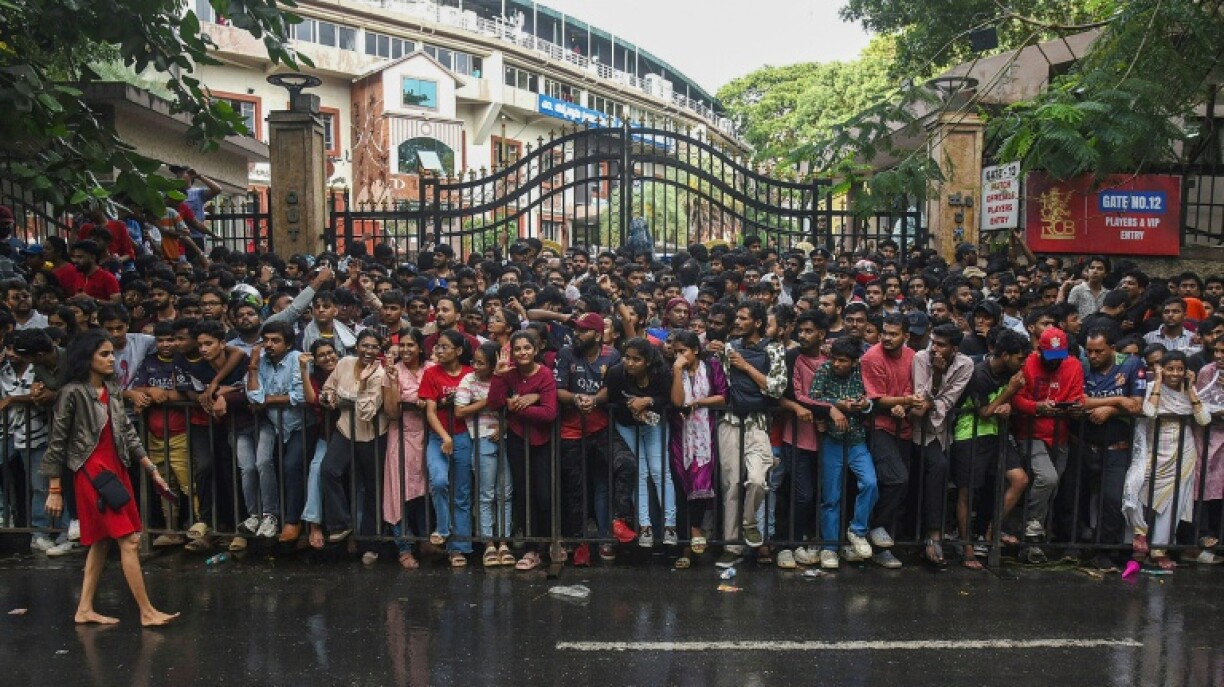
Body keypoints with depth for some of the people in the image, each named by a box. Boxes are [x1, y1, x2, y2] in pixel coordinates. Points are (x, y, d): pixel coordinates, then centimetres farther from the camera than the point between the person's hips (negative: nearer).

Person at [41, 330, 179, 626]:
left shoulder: (111, 391, 9)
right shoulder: (73, 392, -12)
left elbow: (128, 433, 12)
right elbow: (57, 442, -8)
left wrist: (152, 470, 9)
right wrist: (54, 490, -7)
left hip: (117, 468, 8)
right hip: (92, 471, -8)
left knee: (102, 542, 13)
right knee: (129, 540, -8)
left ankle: (85, 609, 24)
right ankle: (147, 612, -3)